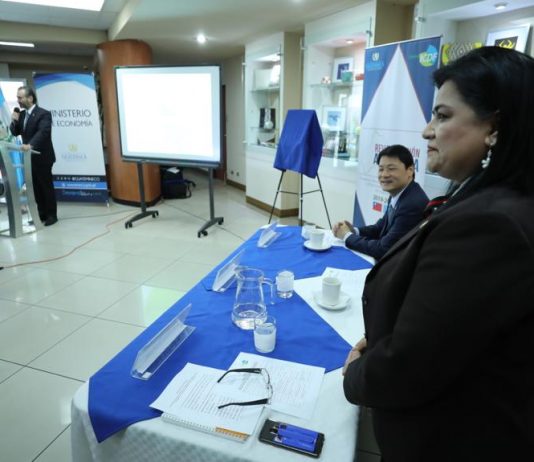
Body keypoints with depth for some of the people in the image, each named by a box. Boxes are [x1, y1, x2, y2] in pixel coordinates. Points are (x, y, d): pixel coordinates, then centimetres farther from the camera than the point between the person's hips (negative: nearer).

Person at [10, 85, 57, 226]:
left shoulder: (44, 114, -13)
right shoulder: (21, 114, 11)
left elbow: (43, 132, -28)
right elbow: (15, 133, 13)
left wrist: (30, 145, -42)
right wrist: (14, 121, -7)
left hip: (41, 157, -7)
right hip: (29, 157, 7)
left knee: (47, 187, 2)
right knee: (36, 187, 11)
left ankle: (51, 215, 11)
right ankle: (42, 213, 20)